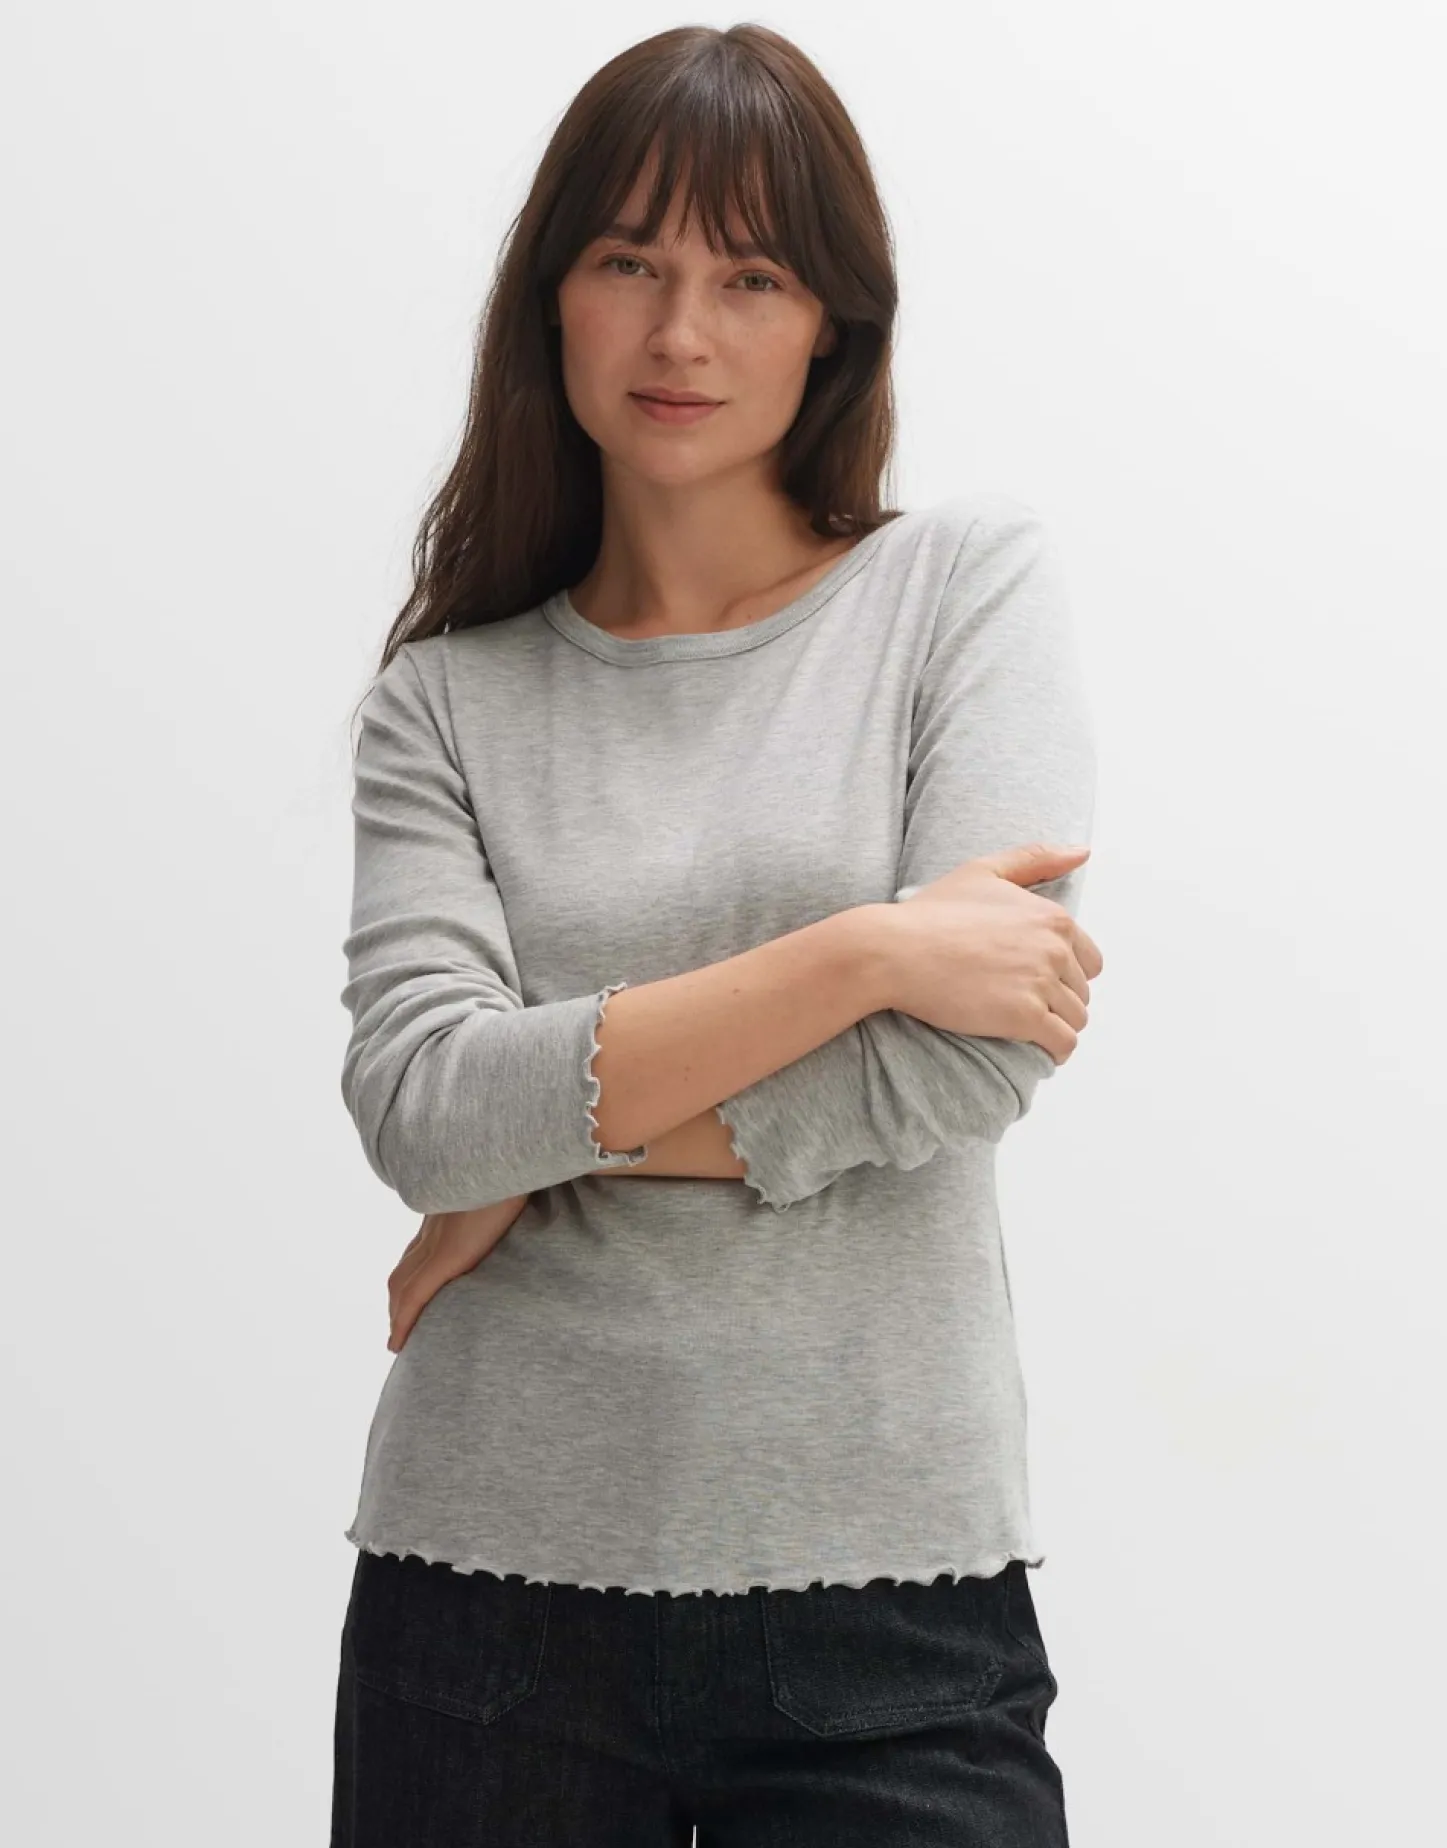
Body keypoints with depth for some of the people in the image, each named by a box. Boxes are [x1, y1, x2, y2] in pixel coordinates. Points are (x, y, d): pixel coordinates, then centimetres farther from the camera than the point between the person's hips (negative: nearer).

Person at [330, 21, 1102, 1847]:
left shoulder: (966, 577, 1)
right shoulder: (447, 701, 5)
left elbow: (966, 1064, -10)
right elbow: (421, 1106, -11)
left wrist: (546, 1150, -6)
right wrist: (863, 951, -16)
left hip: (885, 1578, -1)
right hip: (488, 1571, 2)